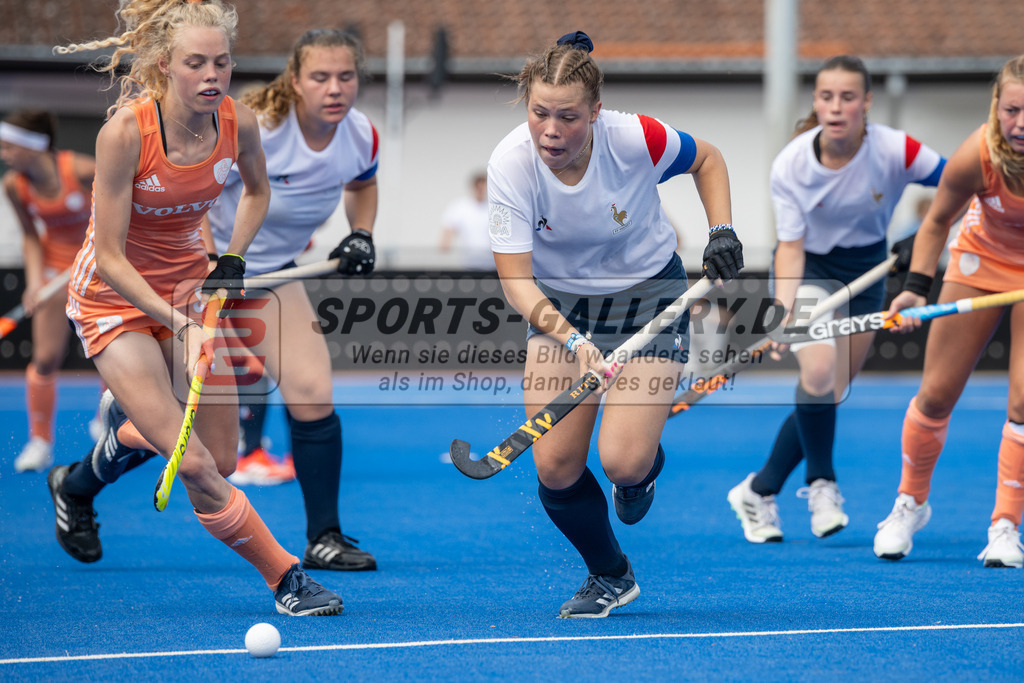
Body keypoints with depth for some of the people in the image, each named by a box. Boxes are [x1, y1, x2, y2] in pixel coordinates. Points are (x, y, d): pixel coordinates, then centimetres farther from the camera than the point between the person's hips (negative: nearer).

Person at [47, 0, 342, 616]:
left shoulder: (239, 123, -14)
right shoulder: (125, 131, -28)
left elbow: (257, 188, 11)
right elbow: (110, 256, -23)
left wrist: (233, 260, -1)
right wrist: (177, 324, -30)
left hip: (188, 282, 5)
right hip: (114, 295, -5)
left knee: (221, 459, 6)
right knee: (196, 468, -17)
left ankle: (82, 479, 33)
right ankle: (285, 577, -1)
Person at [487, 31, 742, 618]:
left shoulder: (634, 138, -26)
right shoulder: (510, 165, -24)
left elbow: (706, 159, -2)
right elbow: (516, 279, -26)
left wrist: (723, 230, -14)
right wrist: (571, 339, -40)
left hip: (648, 291, -2)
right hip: (559, 302, 2)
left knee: (623, 461, -18)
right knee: (554, 467, -8)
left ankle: (648, 461, 23)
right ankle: (610, 575, 21)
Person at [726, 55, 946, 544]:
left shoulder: (894, 151, -23)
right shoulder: (791, 164, -21)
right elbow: (790, 246, -17)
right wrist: (784, 310, -31)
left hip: (865, 270, 2)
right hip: (808, 270, -2)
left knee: (829, 395, 4)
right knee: (818, 370, -26)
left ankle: (759, 492, 21)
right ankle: (821, 483, -4)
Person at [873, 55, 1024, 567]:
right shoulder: (976, 156, -33)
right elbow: (937, 221, -13)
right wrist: (916, 286, -24)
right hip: (982, 258, 1)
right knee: (936, 395, 5)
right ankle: (911, 502, 29)